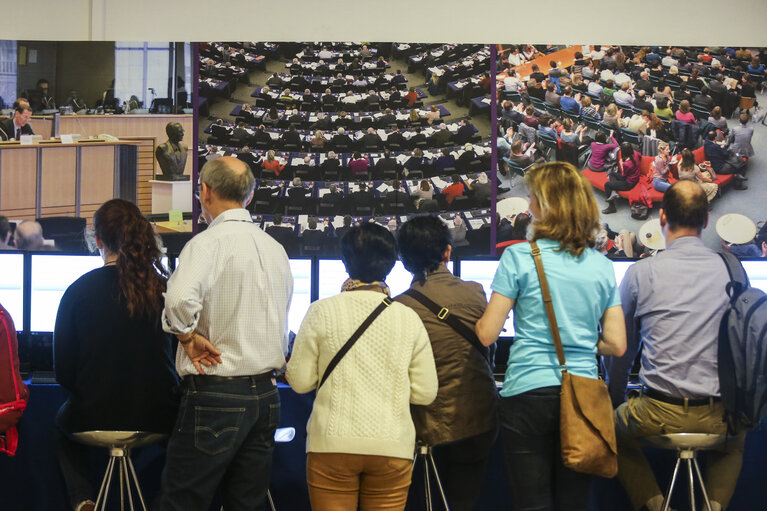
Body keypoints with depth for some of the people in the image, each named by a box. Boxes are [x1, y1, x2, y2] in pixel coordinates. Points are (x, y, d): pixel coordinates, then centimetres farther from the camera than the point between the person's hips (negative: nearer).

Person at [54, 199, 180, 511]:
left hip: (94, 417, 0)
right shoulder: (163, 288, -6)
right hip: (157, 419, 1)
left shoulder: (79, 291, -9)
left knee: (63, 423, 34)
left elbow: (63, 371, -3)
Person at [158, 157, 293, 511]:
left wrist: (187, 338, -14)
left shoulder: (207, 243, -11)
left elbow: (180, 298, -30)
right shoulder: (275, 248, 12)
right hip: (265, 394, 7)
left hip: (215, 394, -7)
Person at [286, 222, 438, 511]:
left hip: (333, 444, -1)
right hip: (392, 446, 1)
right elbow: (425, 393, 3)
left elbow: (300, 382, 0)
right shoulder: (408, 318, 1)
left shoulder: (322, 311, -3)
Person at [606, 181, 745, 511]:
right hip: (719, 415, 3)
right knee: (735, 442, 37)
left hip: (661, 413, -2)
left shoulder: (640, 273, -6)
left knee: (615, 429, 29)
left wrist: (615, 401, 22)